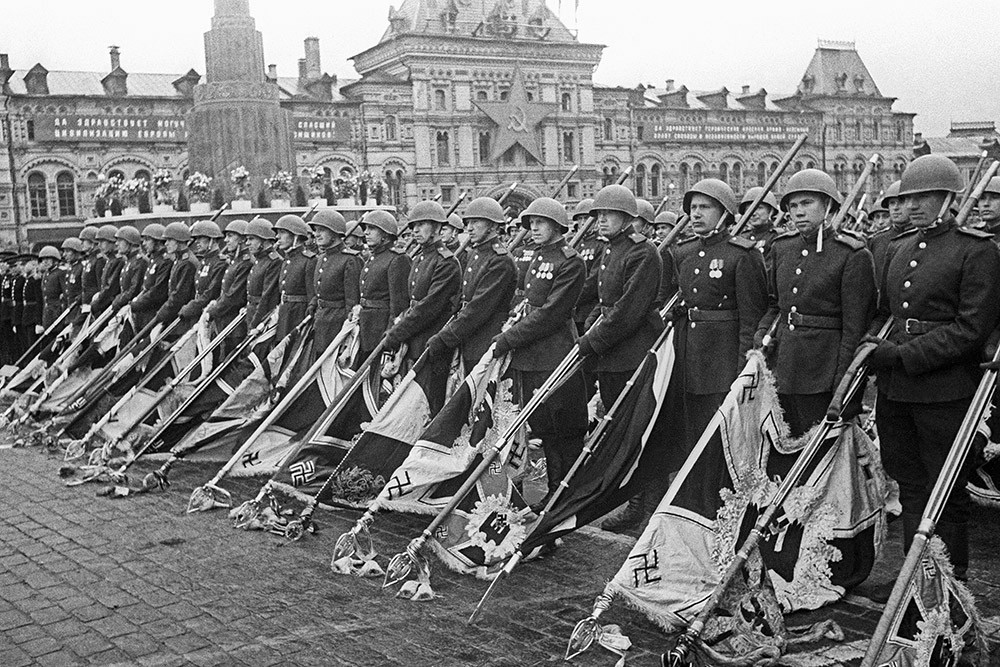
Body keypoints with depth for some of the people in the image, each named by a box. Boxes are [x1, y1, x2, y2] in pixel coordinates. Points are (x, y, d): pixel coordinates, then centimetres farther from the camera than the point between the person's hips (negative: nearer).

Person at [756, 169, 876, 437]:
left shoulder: (853, 256, -9)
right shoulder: (781, 247, 9)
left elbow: (855, 328, -11)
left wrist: (842, 387, -14)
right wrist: (761, 336, 2)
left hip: (822, 374, -6)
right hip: (780, 367, 6)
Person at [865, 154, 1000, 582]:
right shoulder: (897, 249, 14)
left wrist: (905, 354, -17)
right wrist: (873, 345, 1)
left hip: (945, 391, -6)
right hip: (893, 390, 6)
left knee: (947, 496, 4)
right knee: (910, 487, 14)